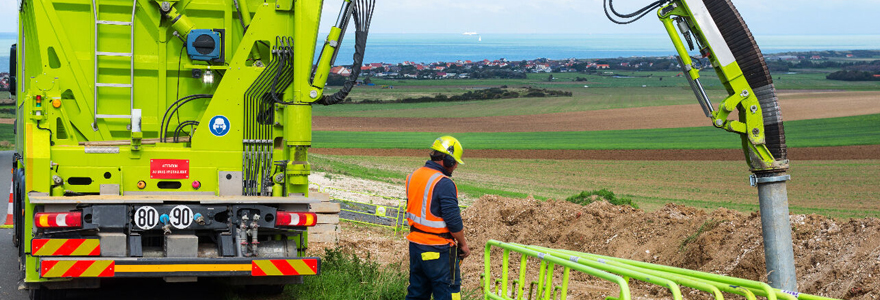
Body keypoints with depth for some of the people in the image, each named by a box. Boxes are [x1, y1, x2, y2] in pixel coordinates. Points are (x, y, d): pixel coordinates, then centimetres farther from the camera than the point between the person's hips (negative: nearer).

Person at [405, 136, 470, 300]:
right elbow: (453, 220, -18)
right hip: (438, 249, -8)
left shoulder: (413, 177, 6)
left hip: (415, 243, 8)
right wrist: (463, 244, -5)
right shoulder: (444, 184, -20)